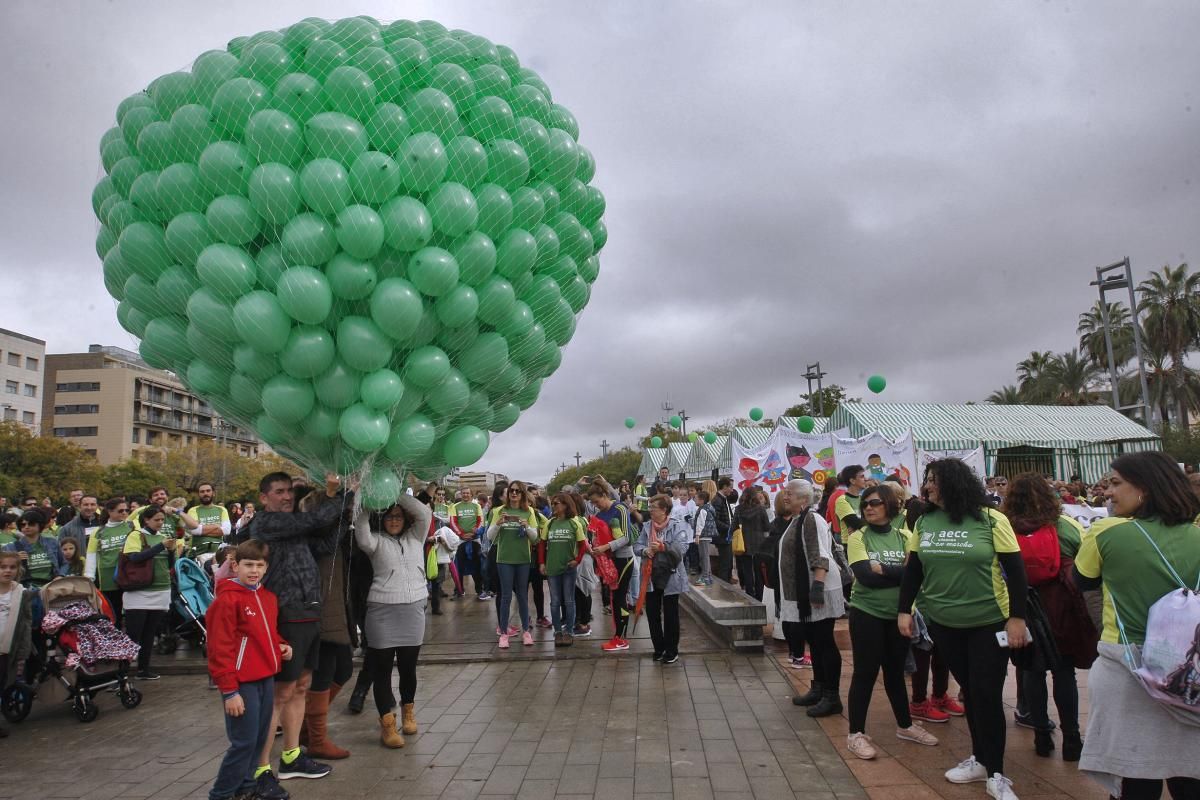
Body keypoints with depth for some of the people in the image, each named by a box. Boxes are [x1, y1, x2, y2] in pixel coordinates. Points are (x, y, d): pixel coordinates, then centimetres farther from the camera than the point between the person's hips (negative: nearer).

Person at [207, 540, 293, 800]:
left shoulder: (268, 596, 9)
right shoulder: (227, 599, -15)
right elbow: (220, 649, -16)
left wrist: (281, 644, 4)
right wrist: (229, 691, -17)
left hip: (266, 679, 8)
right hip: (242, 683, -8)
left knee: (259, 738, 14)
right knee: (244, 742, -3)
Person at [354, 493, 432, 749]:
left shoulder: (415, 537, 13)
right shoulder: (376, 541, 4)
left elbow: (425, 513, -2)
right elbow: (362, 536, -18)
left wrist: (398, 494, -6)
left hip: (413, 610, 3)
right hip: (382, 611, -2)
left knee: (408, 666, 11)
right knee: (382, 667, 1)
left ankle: (408, 710, 34)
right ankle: (387, 723, 10)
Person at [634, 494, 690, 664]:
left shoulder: (678, 525, -8)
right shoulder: (647, 526, 7)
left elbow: (681, 548, -19)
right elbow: (636, 545, 2)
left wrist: (663, 547, -33)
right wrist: (644, 551, -19)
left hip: (670, 577, -4)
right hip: (651, 577, 5)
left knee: (670, 616, 6)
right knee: (652, 614, 10)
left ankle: (672, 651, 20)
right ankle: (659, 648, 26)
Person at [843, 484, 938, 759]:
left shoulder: (904, 536, 2)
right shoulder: (857, 538, -7)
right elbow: (866, 576, -19)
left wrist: (883, 570, -19)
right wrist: (898, 573, -15)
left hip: (898, 613, 3)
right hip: (867, 613, -3)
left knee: (895, 671, 18)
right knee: (865, 672, 0)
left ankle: (905, 725, 35)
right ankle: (856, 734, 10)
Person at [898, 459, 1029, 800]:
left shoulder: (991, 520, -12)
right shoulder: (924, 522, 0)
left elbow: (1015, 571, -9)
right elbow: (912, 569, 6)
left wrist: (1017, 617, -13)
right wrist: (904, 610, 2)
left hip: (988, 622, -4)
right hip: (943, 623, 4)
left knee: (987, 695, -1)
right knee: (969, 691, 14)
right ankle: (980, 758, 30)